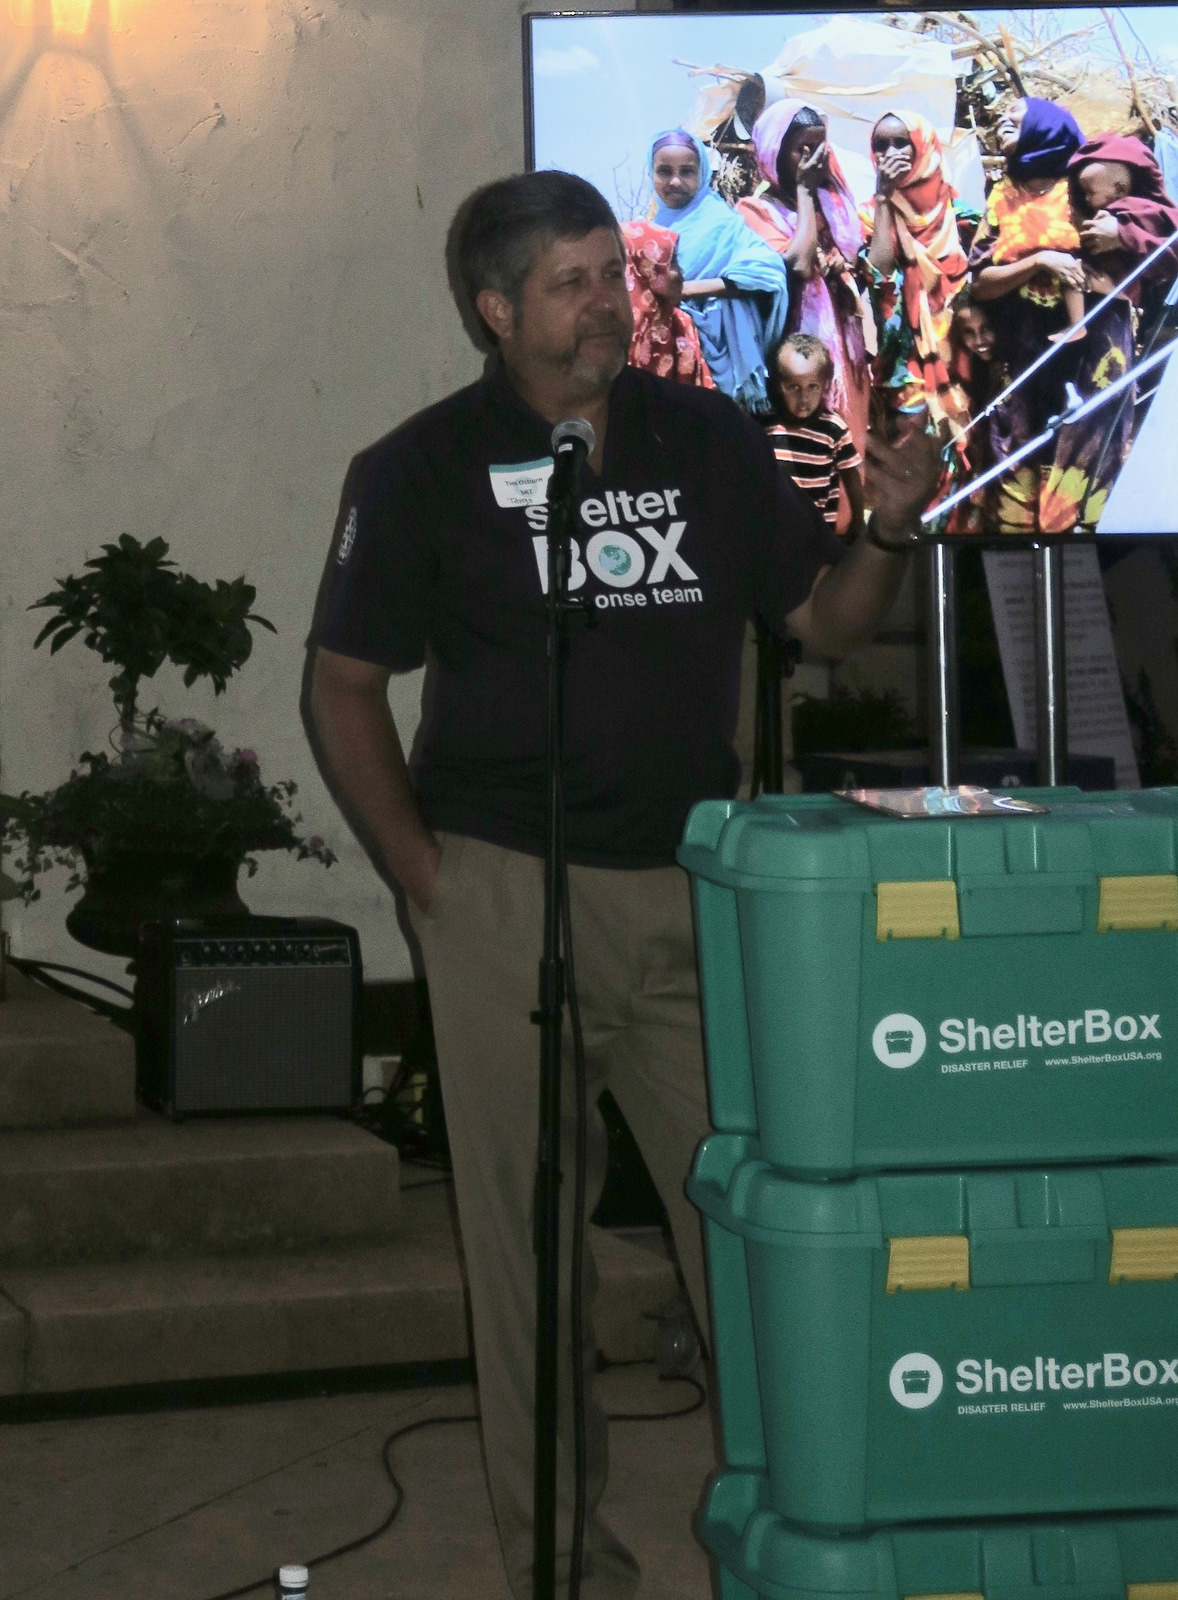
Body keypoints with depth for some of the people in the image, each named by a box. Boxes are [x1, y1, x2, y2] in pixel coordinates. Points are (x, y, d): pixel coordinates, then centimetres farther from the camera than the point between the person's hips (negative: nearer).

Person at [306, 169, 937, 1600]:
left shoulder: (711, 441, 8)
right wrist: (423, 875, -2)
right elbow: (344, 690, 3)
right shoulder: (422, 472, 0)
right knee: (530, 1227, 4)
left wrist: (888, 530, -9)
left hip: (695, 884, 3)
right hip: (511, 893, -2)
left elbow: (825, 622, 11)